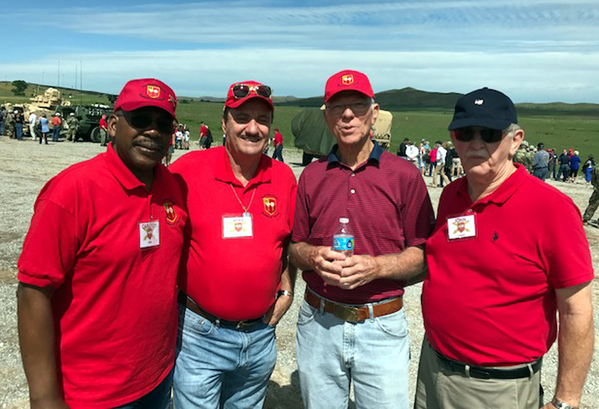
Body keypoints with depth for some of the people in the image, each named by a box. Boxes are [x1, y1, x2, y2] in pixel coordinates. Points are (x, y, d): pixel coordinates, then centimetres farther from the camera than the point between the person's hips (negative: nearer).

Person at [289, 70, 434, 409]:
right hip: (319, 323, 3)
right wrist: (313, 257, -13)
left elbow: (424, 256, -4)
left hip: (382, 328, -2)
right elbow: (295, 247, 9)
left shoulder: (405, 175, -5)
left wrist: (376, 266, -21)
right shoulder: (311, 176, 4)